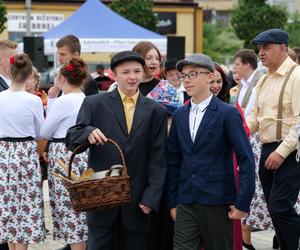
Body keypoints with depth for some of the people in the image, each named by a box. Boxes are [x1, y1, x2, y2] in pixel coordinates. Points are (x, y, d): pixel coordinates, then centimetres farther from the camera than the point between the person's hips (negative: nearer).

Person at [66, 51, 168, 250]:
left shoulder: (157, 111, 7)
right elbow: (71, 140, 2)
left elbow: (158, 158, 3)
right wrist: (88, 133, -20)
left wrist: (151, 198, -5)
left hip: (138, 202, 1)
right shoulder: (94, 104, 4)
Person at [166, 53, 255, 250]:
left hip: (218, 203, -4)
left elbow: (246, 158, -8)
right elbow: (174, 160, 14)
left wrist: (243, 203, -12)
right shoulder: (179, 115, 11)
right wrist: (172, 201, 9)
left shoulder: (228, 113, -5)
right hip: (186, 203, 4)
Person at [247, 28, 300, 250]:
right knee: (275, 211, 10)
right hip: (267, 151, 8)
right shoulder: (264, 81, 15)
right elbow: (255, 116, 20)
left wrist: (282, 152, -20)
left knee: (281, 208, -15)